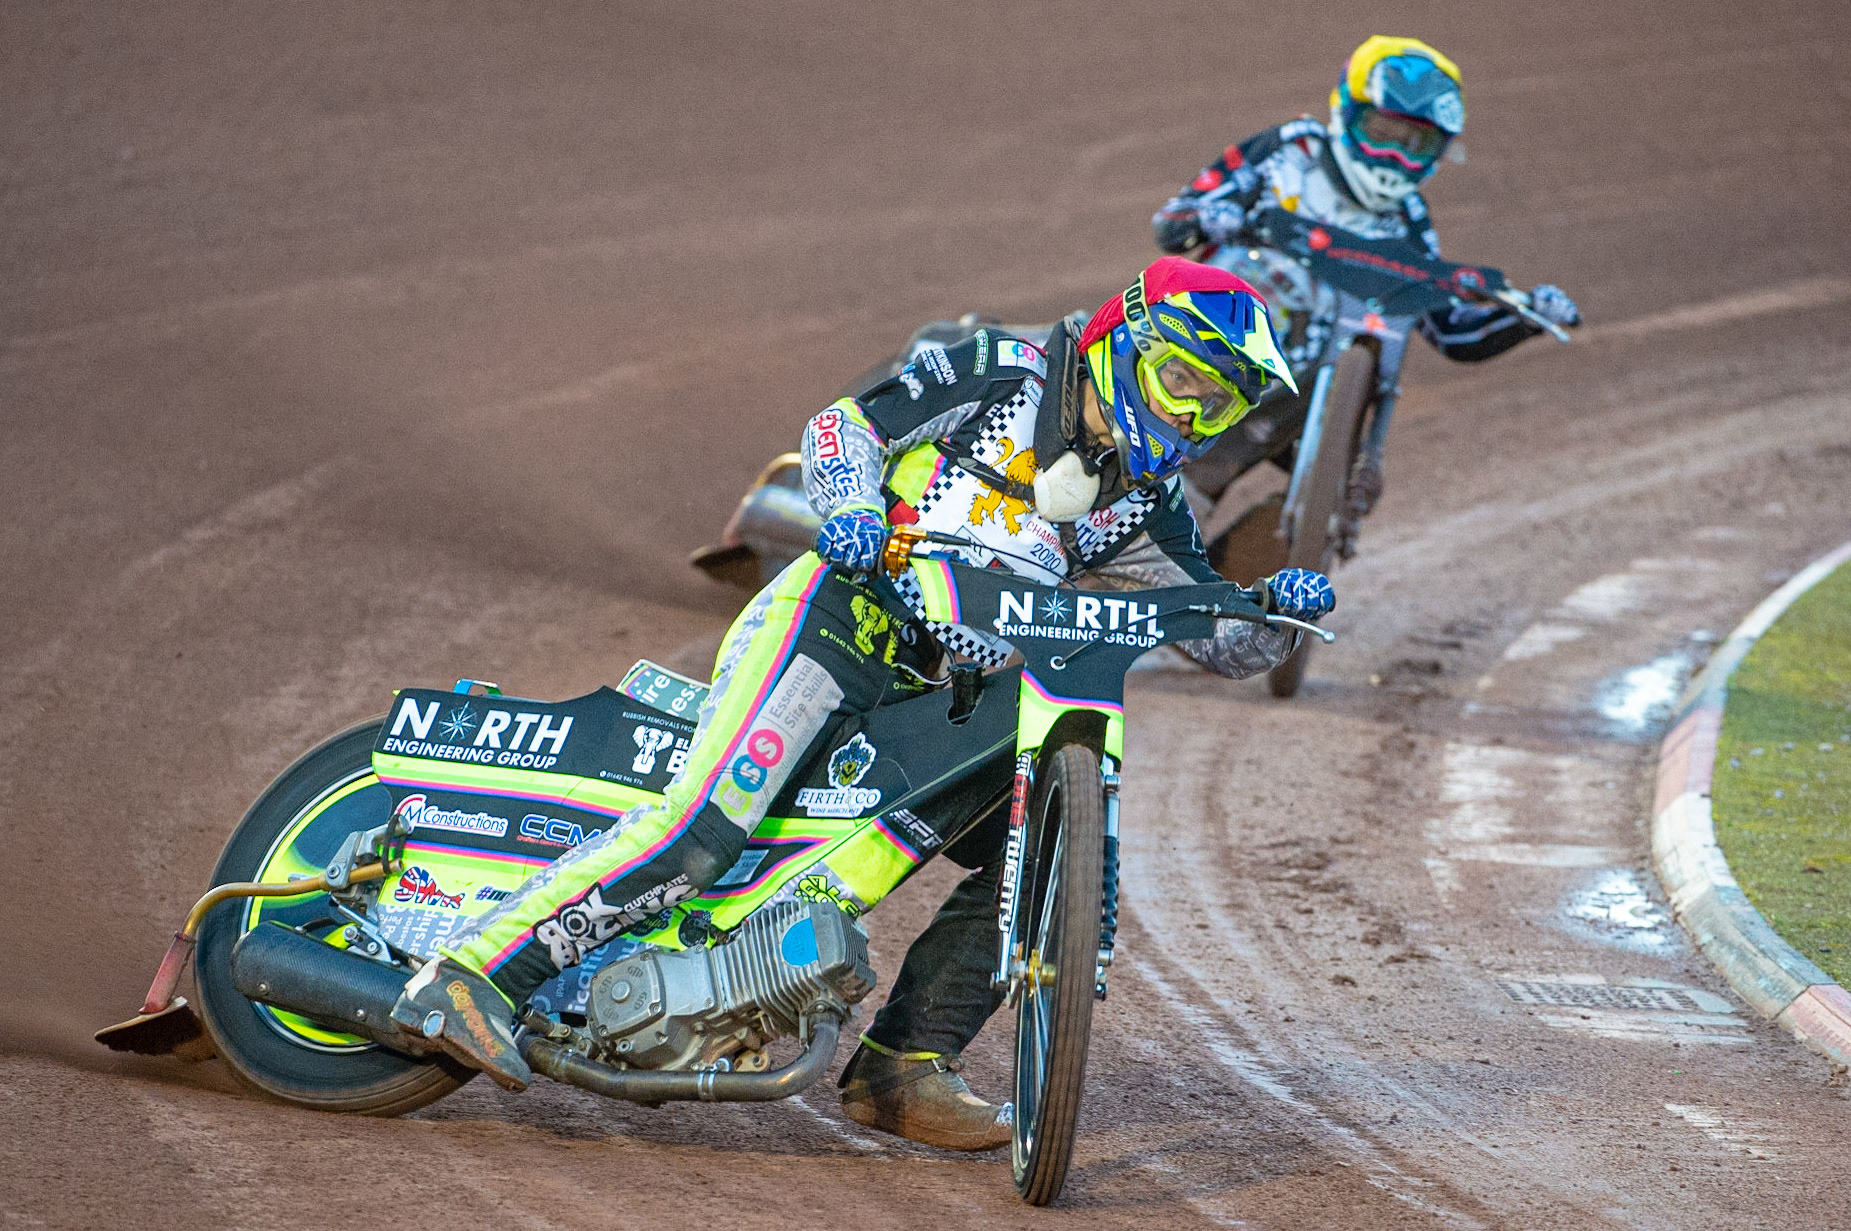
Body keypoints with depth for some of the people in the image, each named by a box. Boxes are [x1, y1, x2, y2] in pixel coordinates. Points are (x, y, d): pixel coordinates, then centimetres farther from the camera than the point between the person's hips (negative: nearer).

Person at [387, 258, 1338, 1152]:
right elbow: (844, 425, 2)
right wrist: (851, 505, -19)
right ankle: (472, 975, -28)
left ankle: (898, 1067, 1)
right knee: (705, 825, -25)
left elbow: (1225, 644, 14)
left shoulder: (1144, 504, 15)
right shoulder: (1000, 374, 0)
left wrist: (1279, 610, -8)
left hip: (937, 696, 7)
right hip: (841, 612, -7)